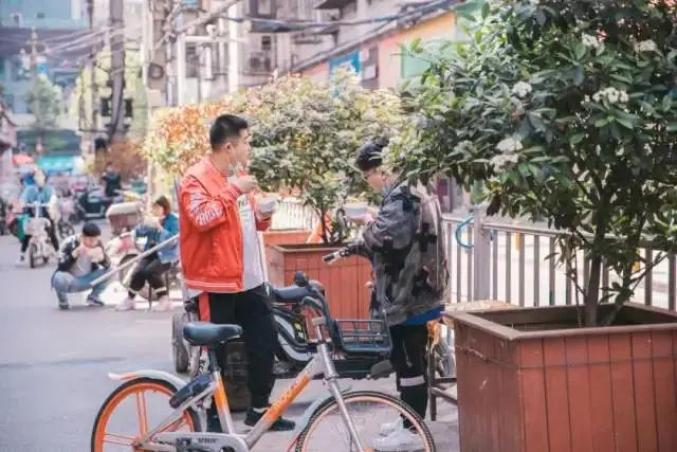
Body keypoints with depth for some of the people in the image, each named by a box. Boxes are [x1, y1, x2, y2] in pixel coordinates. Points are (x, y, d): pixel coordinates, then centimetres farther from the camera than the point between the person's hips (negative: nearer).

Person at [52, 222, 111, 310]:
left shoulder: (97, 244, -12)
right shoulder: (70, 243, -23)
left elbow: (107, 266, -11)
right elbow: (62, 267, -32)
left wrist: (102, 258, -33)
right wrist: (75, 254, -45)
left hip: (86, 280, 4)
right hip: (69, 280, -4)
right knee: (60, 278, -37)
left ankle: (93, 296, 9)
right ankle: (62, 299, -3)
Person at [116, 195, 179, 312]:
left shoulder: (173, 221, -9)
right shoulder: (151, 219, 9)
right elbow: (138, 232, 5)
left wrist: (159, 227, -29)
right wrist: (145, 224, -16)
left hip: (166, 255, -5)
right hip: (151, 253, 5)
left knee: (150, 271, -29)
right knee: (138, 272, -16)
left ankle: (165, 299, -16)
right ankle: (129, 300, 5)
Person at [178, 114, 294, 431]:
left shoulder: (238, 174, 15)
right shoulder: (196, 178, -12)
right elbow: (202, 218, -28)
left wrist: (262, 217, 5)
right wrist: (233, 191, -24)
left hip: (250, 277, 8)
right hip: (217, 279, -8)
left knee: (265, 343, 11)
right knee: (216, 351, 1)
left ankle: (259, 408, 25)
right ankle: (212, 415, 15)